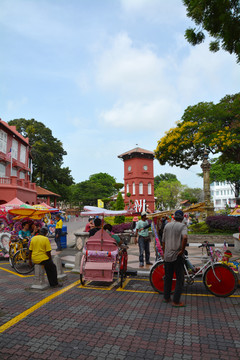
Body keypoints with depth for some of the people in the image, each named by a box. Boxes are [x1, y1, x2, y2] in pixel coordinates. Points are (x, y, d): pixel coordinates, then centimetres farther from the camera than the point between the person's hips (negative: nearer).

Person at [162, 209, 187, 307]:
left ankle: (166, 298, 27)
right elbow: (185, 237, -28)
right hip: (177, 256, -5)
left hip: (167, 256, 5)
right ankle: (176, 301, 6)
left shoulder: (167, 225, 8)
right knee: (180, 279, 5)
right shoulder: (183, 226, -7)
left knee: (168, 277, 17)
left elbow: (163, 241, 11)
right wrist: (182, 250, -16)